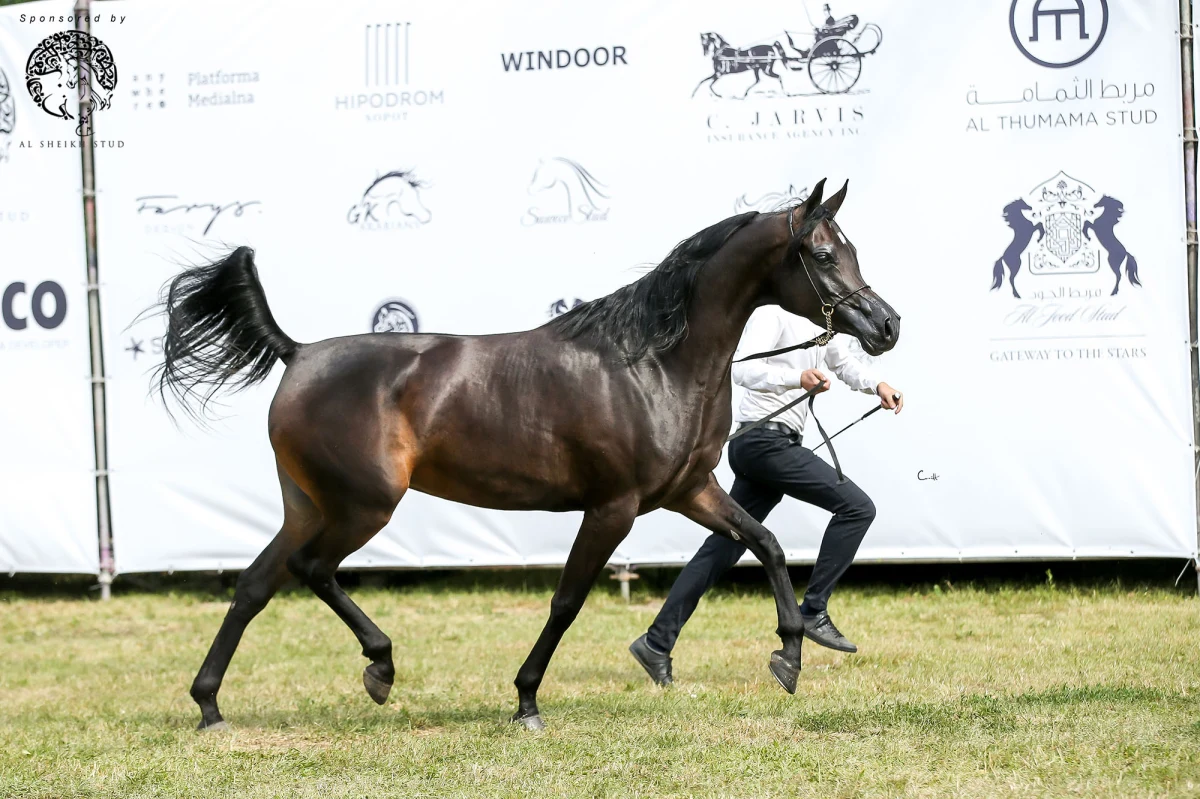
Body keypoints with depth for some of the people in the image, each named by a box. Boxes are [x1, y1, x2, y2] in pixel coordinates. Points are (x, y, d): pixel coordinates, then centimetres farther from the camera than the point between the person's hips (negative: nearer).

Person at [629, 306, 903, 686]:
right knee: (857, 507, -12)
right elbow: (742, 369, -24)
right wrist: (797, 378, -39)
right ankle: (814, 611, -8)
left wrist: (877, 385, 9)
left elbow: (844, 363, 29)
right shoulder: (773, 312, -12)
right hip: (766, 439, -10)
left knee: (723, 548, 9)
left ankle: (657, 643, 11)